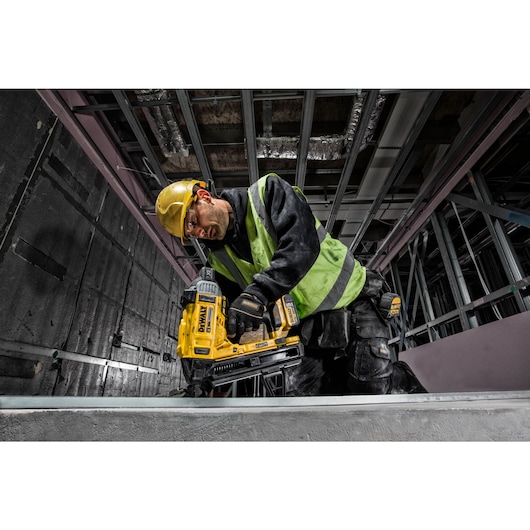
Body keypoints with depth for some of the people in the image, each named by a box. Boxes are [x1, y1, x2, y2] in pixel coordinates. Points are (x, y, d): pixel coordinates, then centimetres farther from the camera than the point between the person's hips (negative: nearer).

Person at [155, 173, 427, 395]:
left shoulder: (267, 191, -11)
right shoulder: (219, 259, 5)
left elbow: (302, 244, -27)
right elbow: (235, 318, 6)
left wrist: (258, 292, -36)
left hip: (350, 300, -5)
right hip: (308, 327, 6)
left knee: (374, 382, -12)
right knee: (300, 389, 0)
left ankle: (405, 381, 24)